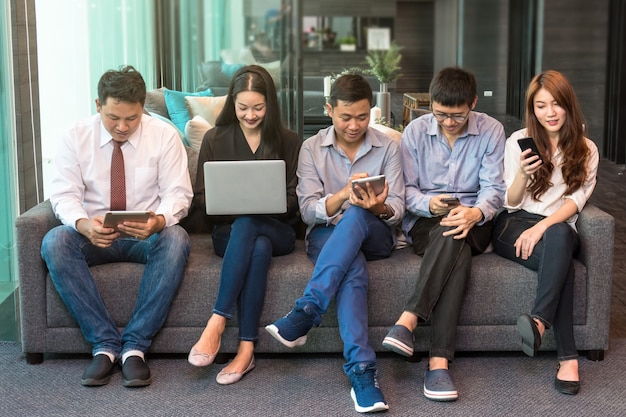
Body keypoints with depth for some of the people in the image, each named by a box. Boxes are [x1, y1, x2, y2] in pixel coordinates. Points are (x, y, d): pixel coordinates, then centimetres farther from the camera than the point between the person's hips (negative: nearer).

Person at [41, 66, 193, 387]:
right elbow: (64, 194, -6)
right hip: (92, 236, 1)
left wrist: (158, 221, -31)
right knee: (55, 242, -31)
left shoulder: (164, 136, -4)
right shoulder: (76, 138, -1)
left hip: (147, 237, -1)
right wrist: (83, 223, -30)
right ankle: (104, 344, -25)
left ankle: (135, 345, -29)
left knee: (175, 239, -35)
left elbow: (178, 194, -7)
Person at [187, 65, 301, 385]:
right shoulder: (215, 139, 8)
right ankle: (246, 350, -43)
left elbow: (293, 201, 4)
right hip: (228, 230, 0)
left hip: (277, 230, 0)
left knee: (246, 224, -37)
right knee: (259, 248, -38)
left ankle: (217, 322, -41)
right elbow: (200, 198, 7)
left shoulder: (288, 142, 8)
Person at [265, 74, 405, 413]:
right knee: (353, 269, -38)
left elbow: (397, 210, -2)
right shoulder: (311, 148, 3)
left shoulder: (387, 147, 4)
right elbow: (309, 212, -6)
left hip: (374, 236, 1)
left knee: (355, 217, -37)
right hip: (326, 236, -1)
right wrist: (343, 194, -26)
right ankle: (362, 371, -45)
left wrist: (379, 207, -27)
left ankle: (305, 313, -42)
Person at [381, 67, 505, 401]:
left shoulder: (491, 131, 2)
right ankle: (439, 360, -46)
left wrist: (475, 213, -27)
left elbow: (493, 188, -4)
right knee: (456, 251, -37)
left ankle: (408, 321, -46)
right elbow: (406, 189, 3)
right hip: (424, 223, 0)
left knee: (454, 236, -39)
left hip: (472, 224, 0)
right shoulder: (415, 131, 5)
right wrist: (429, 204, -20)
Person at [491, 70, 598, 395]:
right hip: (514, 225, -1)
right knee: (561, 259, -36)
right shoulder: (518, 141, 9)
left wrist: (542, 226, -20)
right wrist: (522, 173, -15)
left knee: (560, 235, -40)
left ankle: (539, 320, -47)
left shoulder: (586, 150, 12)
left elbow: (576, 200, -1)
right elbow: (511, 203, 6)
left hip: (559, 226, 1)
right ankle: (568, 356, -41)